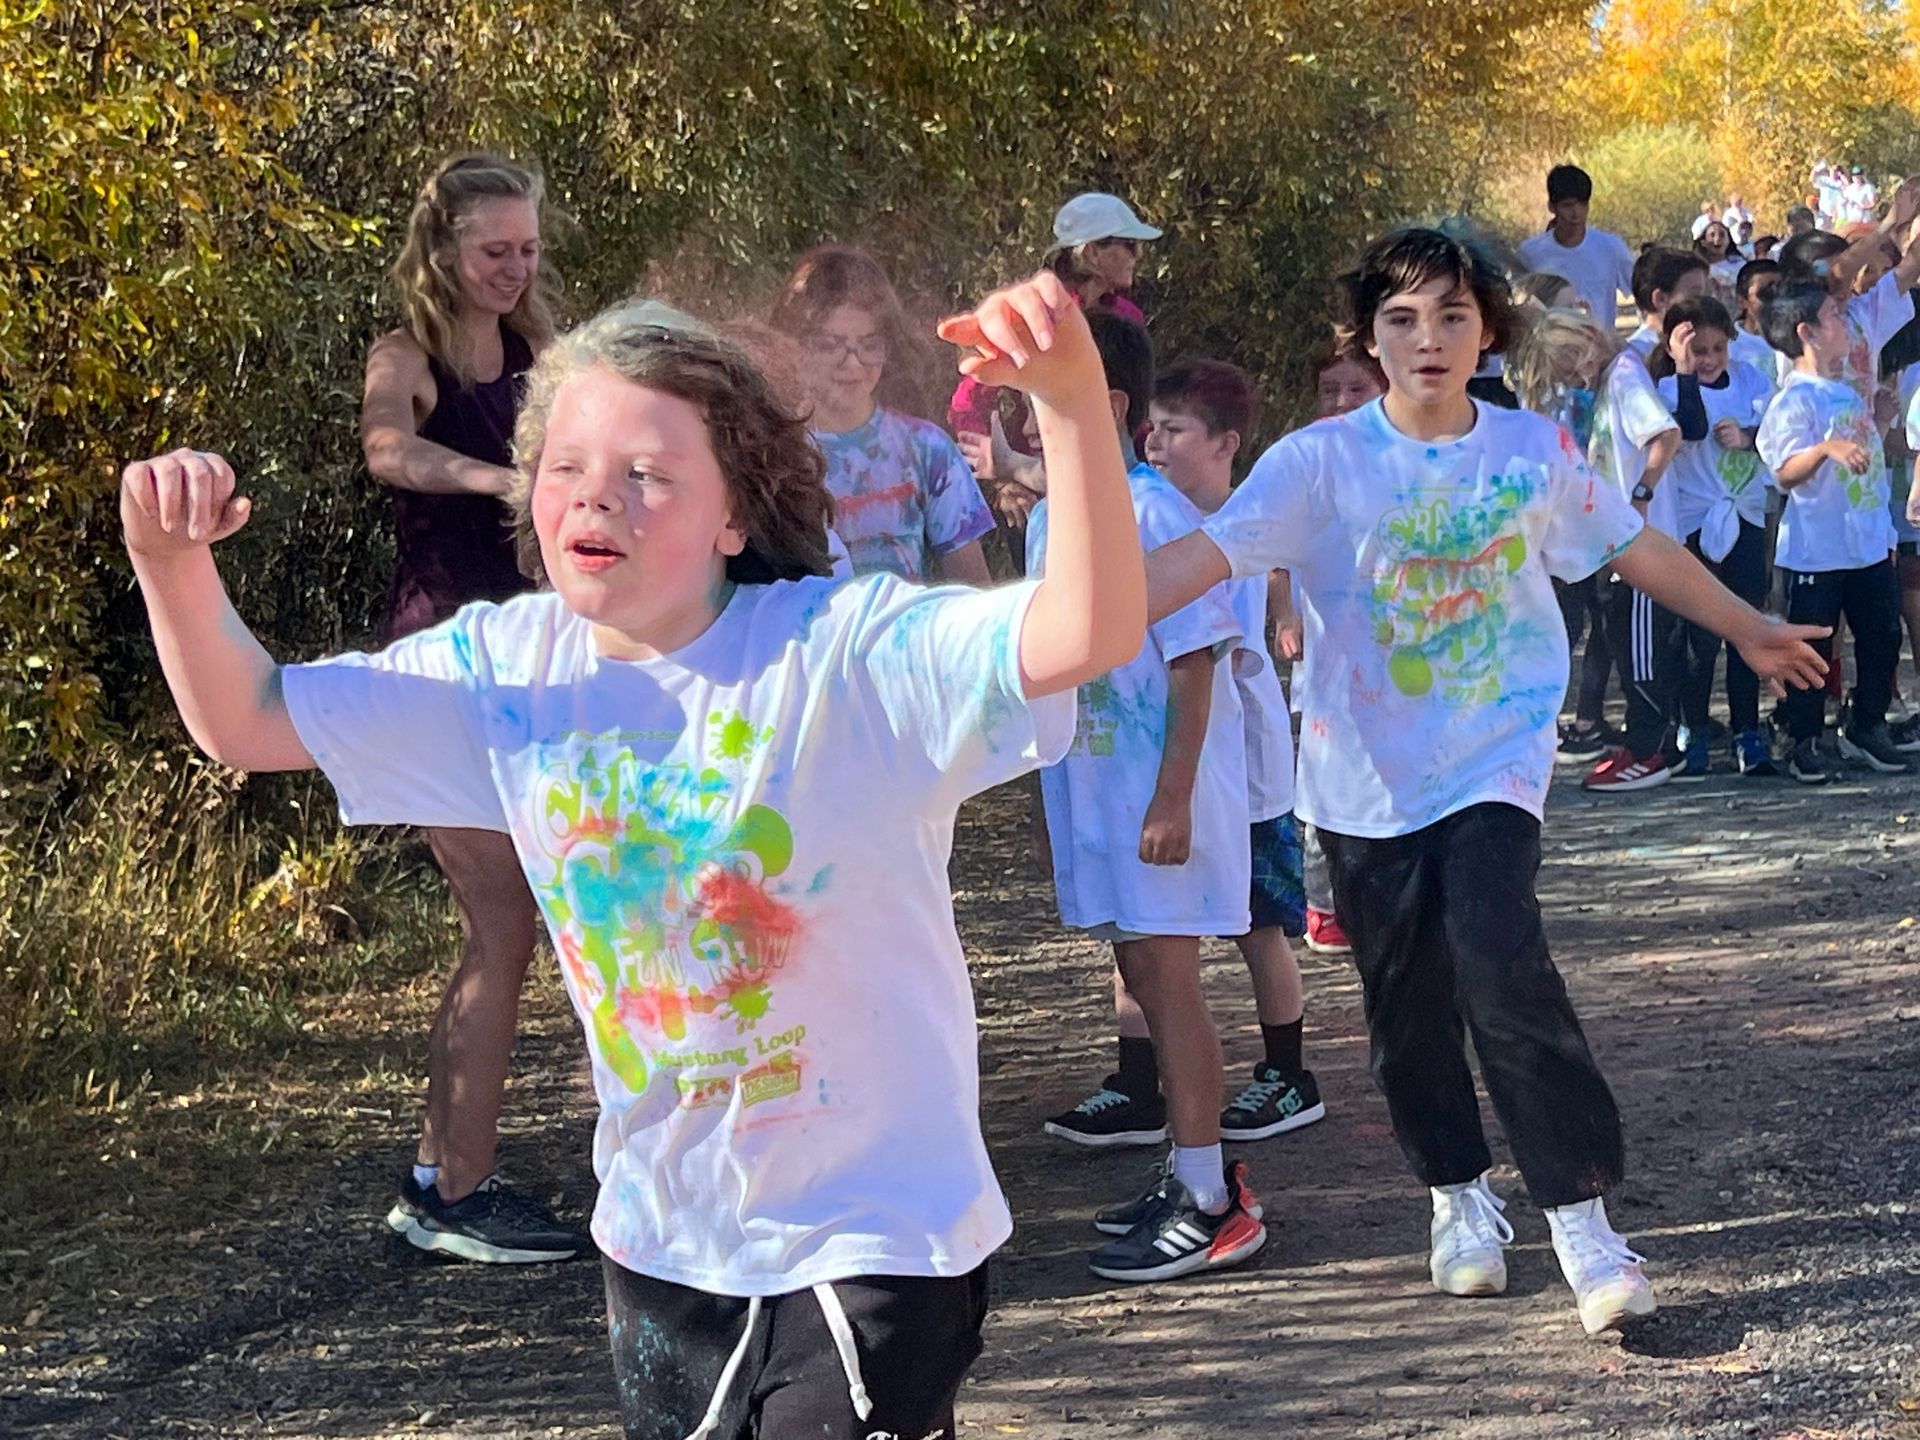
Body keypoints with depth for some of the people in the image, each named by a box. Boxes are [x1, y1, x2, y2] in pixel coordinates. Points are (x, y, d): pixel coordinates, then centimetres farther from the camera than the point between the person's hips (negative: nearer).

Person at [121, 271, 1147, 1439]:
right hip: (662, 1241, 6)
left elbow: (1092, 634, -34)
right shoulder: (506, 669, -3)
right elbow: (248, 720, 4)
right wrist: (173, 562, -16)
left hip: (877, 1241, -5)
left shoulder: (849, 650, -20)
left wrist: (1075, 400, -50)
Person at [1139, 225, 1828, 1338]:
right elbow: (1204, 555, -23)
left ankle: (1583, 1220, -9)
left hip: (1497, 761, -1)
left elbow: (1639, 550, 12)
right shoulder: (1322, 462, -11)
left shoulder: (1536, 450, -3)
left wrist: (1749, 629, 23)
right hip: (1369, 783, 1)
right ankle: (1460, 1196, 36)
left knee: (1500, 968, -20)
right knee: (1407, 1007, 11)